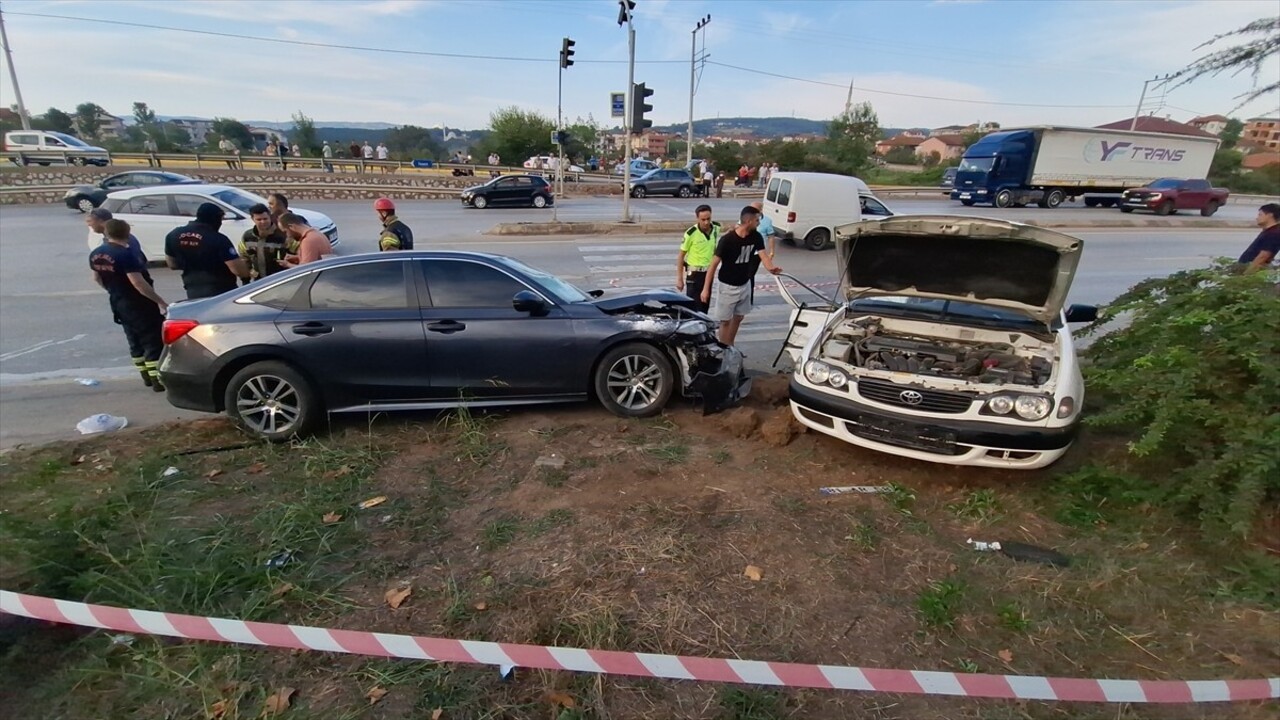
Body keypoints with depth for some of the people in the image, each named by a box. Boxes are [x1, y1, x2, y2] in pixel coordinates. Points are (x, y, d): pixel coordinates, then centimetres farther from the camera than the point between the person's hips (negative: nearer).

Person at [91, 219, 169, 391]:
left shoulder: (95, 255, 7)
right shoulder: (125, 253, -20)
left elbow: (97, 278, 20)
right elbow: (138, 282, -26)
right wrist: (160, 301, -23)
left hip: (118, 304, 9)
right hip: (139, 304, -8)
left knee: (135, 342, 17)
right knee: (153, 341, -4)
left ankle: (147, 376, 25)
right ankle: (158, 380, -5)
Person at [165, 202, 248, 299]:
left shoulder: (174, 235, 3)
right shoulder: (218, 239, -17)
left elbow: (172, 264, 15)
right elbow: (239, 270, -20)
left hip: (193, 294, 6)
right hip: (221, 293, -6)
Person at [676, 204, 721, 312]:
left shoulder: (716, 228, -3)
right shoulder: (691, 233, -17)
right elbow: (681, 256, -10)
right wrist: (679, 278, -11)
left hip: (709, 273, 5)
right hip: (694, 274, -5)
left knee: (705, 305, 14)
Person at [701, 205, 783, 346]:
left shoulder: (756, 237, -5)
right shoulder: (727, 239, -23)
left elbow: (763, 255, -17)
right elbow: (714, 264, -20)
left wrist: (771, 267, -40)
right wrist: (706, 288, -21)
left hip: (745, 284, 6)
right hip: (727, 286, -6)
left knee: (738, 317, 18)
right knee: (726, 321, 3)